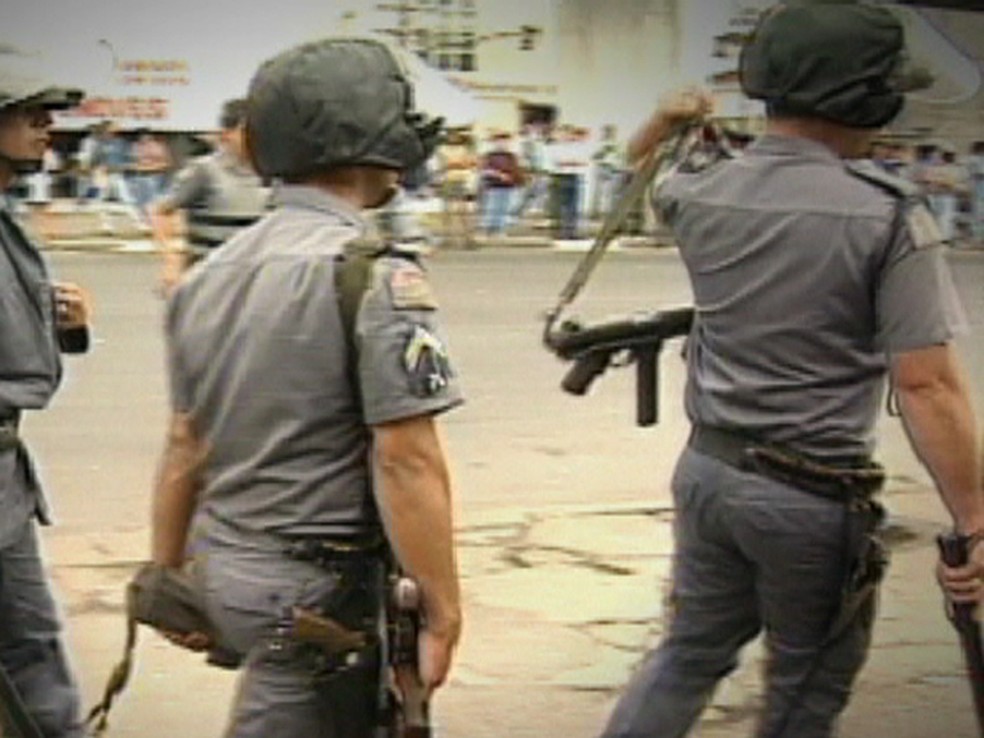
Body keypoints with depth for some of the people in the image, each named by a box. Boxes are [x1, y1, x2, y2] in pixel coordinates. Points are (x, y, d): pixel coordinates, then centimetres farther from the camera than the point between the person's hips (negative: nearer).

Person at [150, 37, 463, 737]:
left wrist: (169, 575, 19)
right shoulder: (377, 276, -16)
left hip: (227, 570, 8)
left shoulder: (211, 274, 7)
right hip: (318, 593, -8)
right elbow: (407, 460, -20)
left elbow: (185, 445, 12)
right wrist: (443, 613, -15)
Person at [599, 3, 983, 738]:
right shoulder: (889, 216, -18)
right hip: (814, 495, -5)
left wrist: (665, 121, 36)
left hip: (710, 468, 6)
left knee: (691, 650, 23)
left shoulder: (703, 193, -1)